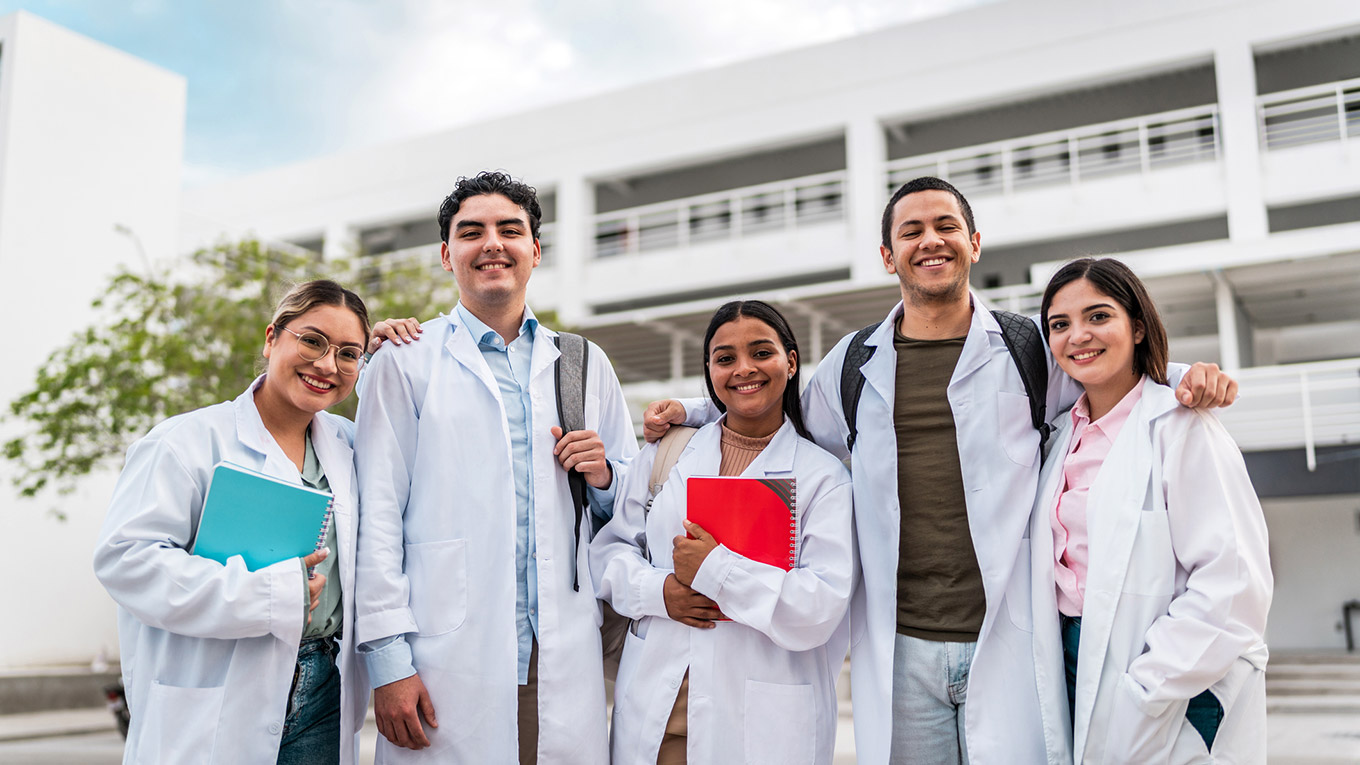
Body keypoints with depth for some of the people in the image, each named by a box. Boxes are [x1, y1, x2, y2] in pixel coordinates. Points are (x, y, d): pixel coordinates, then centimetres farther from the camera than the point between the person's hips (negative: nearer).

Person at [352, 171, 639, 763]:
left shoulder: (586, 365, 14)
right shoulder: (404, 362, 4)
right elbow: (377, 516, -1)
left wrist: (604, 476, -2)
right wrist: (388, 659, -9)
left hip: (565, 664, 3)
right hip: (448, 665, -3)